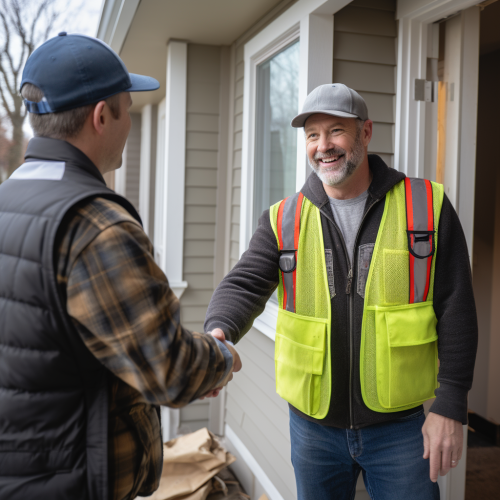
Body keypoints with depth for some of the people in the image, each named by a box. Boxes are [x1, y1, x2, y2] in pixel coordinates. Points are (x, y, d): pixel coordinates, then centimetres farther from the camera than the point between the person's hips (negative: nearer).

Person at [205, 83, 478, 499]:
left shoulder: (427, 206, -4)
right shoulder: (284, 220, 1)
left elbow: (455, 311, -4)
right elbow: (244, 285, -8)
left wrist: (450, 407, -8)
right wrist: (219, 332, -31)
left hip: (399, 425, -1)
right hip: (313, 424, 2)